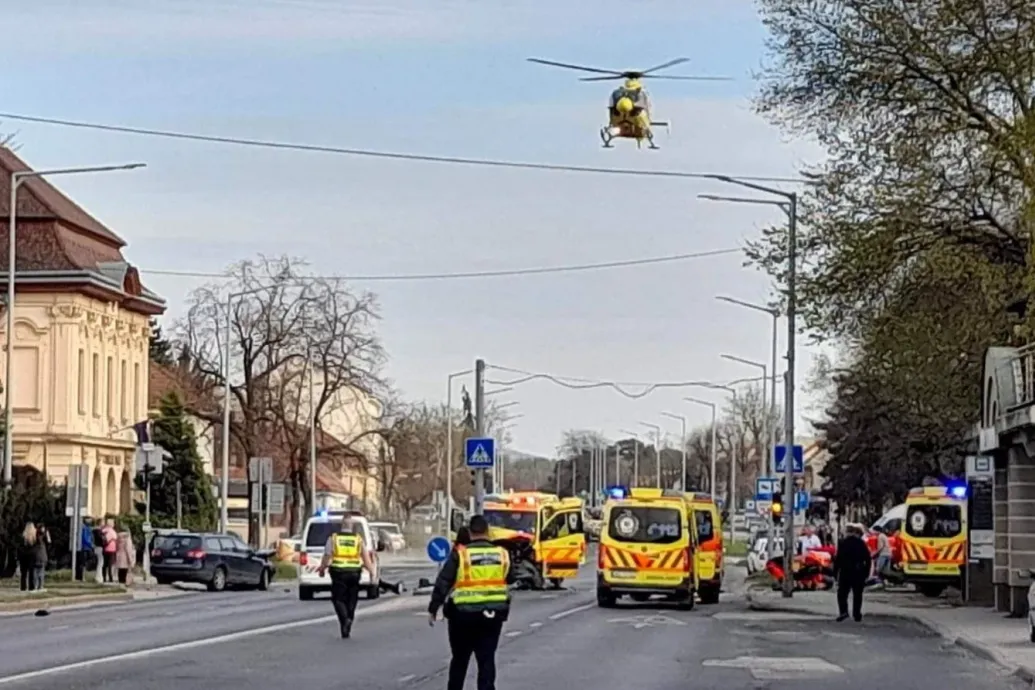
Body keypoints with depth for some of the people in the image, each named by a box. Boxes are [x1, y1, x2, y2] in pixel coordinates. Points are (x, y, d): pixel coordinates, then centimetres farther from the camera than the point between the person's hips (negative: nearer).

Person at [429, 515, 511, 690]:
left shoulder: (460, 554, -7)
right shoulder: (502, 554, 3)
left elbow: (443, 583, -7)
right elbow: (507, 581, 15)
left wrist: (433, 609, -2)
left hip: (464, 613, -2)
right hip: (494, 614, 2)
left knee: (460, 659, 14)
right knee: (487, 659, 6)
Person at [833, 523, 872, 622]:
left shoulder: (843, 543, -6)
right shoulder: (862, 544, 0)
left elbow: (838, 559, -8)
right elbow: (868, 559, 0)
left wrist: (835, 572, -2)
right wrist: (866, 572, 8)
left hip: (845, 572, -2)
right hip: (859, 572, 2)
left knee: (842, 593, 5)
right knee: (857, 594, 9)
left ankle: (843, 611, -13)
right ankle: (857, 614, 8)